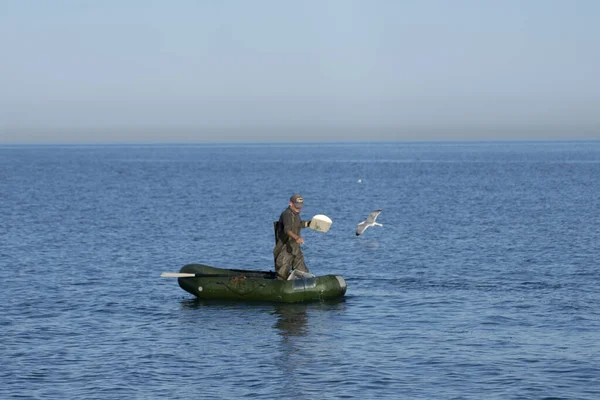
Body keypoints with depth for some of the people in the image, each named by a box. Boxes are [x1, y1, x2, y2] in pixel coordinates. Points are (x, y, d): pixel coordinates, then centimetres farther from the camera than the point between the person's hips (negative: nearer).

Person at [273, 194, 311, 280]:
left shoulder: (296, 213, 10)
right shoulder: (287, 214, -19)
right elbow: (287, 229, -38)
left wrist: (310, 223, 19)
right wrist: (296, 237, -54)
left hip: (295, 249, 9)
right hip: (285, 249, -9)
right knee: (282, 276, -3)